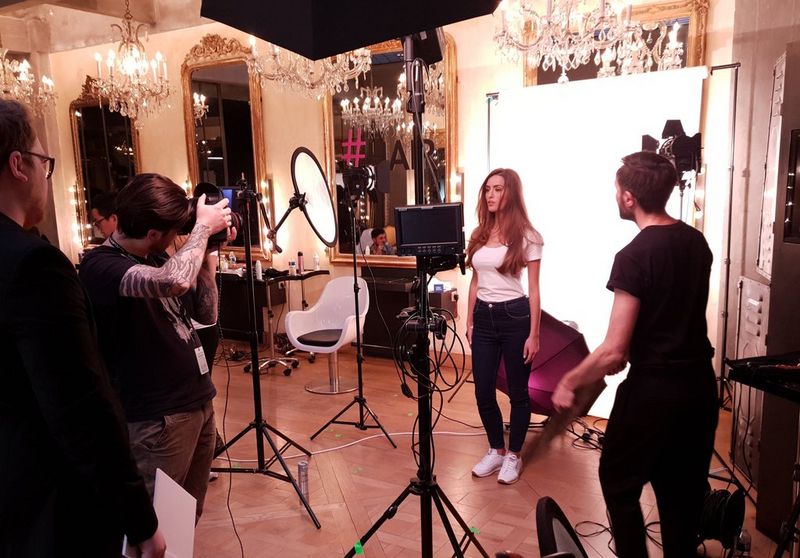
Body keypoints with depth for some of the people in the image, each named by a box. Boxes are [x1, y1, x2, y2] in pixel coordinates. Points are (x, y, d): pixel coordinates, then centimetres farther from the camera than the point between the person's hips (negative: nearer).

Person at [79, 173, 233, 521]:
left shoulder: (156, 258, 9)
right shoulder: (100, 266, -16)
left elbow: (206, 315, 13)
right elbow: (175, 281, -36)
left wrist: (206, 256, 1)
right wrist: (203, 227, -20)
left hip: (199, 402, 8)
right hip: (158, 417, -8)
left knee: (191, 512, 16)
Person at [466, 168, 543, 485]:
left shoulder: (527, 237, -6)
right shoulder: (479, 235, 8)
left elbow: (533, 289, -6)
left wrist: (534, 334, -10)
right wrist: (469, 322, 13)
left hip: (514, 317, -5)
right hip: (484, 318, 5)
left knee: (518, 392, 8)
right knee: (483, 392, 8)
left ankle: (513, 456, 26)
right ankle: (496, 450, 29)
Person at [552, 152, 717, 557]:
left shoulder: (634, 256, -21)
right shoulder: (697, 241, 2)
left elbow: (613, 351, -22)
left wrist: (569, 382, -9)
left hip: (653, 388, -7)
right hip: (699, 382, 7)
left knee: (619, 482, 11)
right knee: (684, 486, 19)